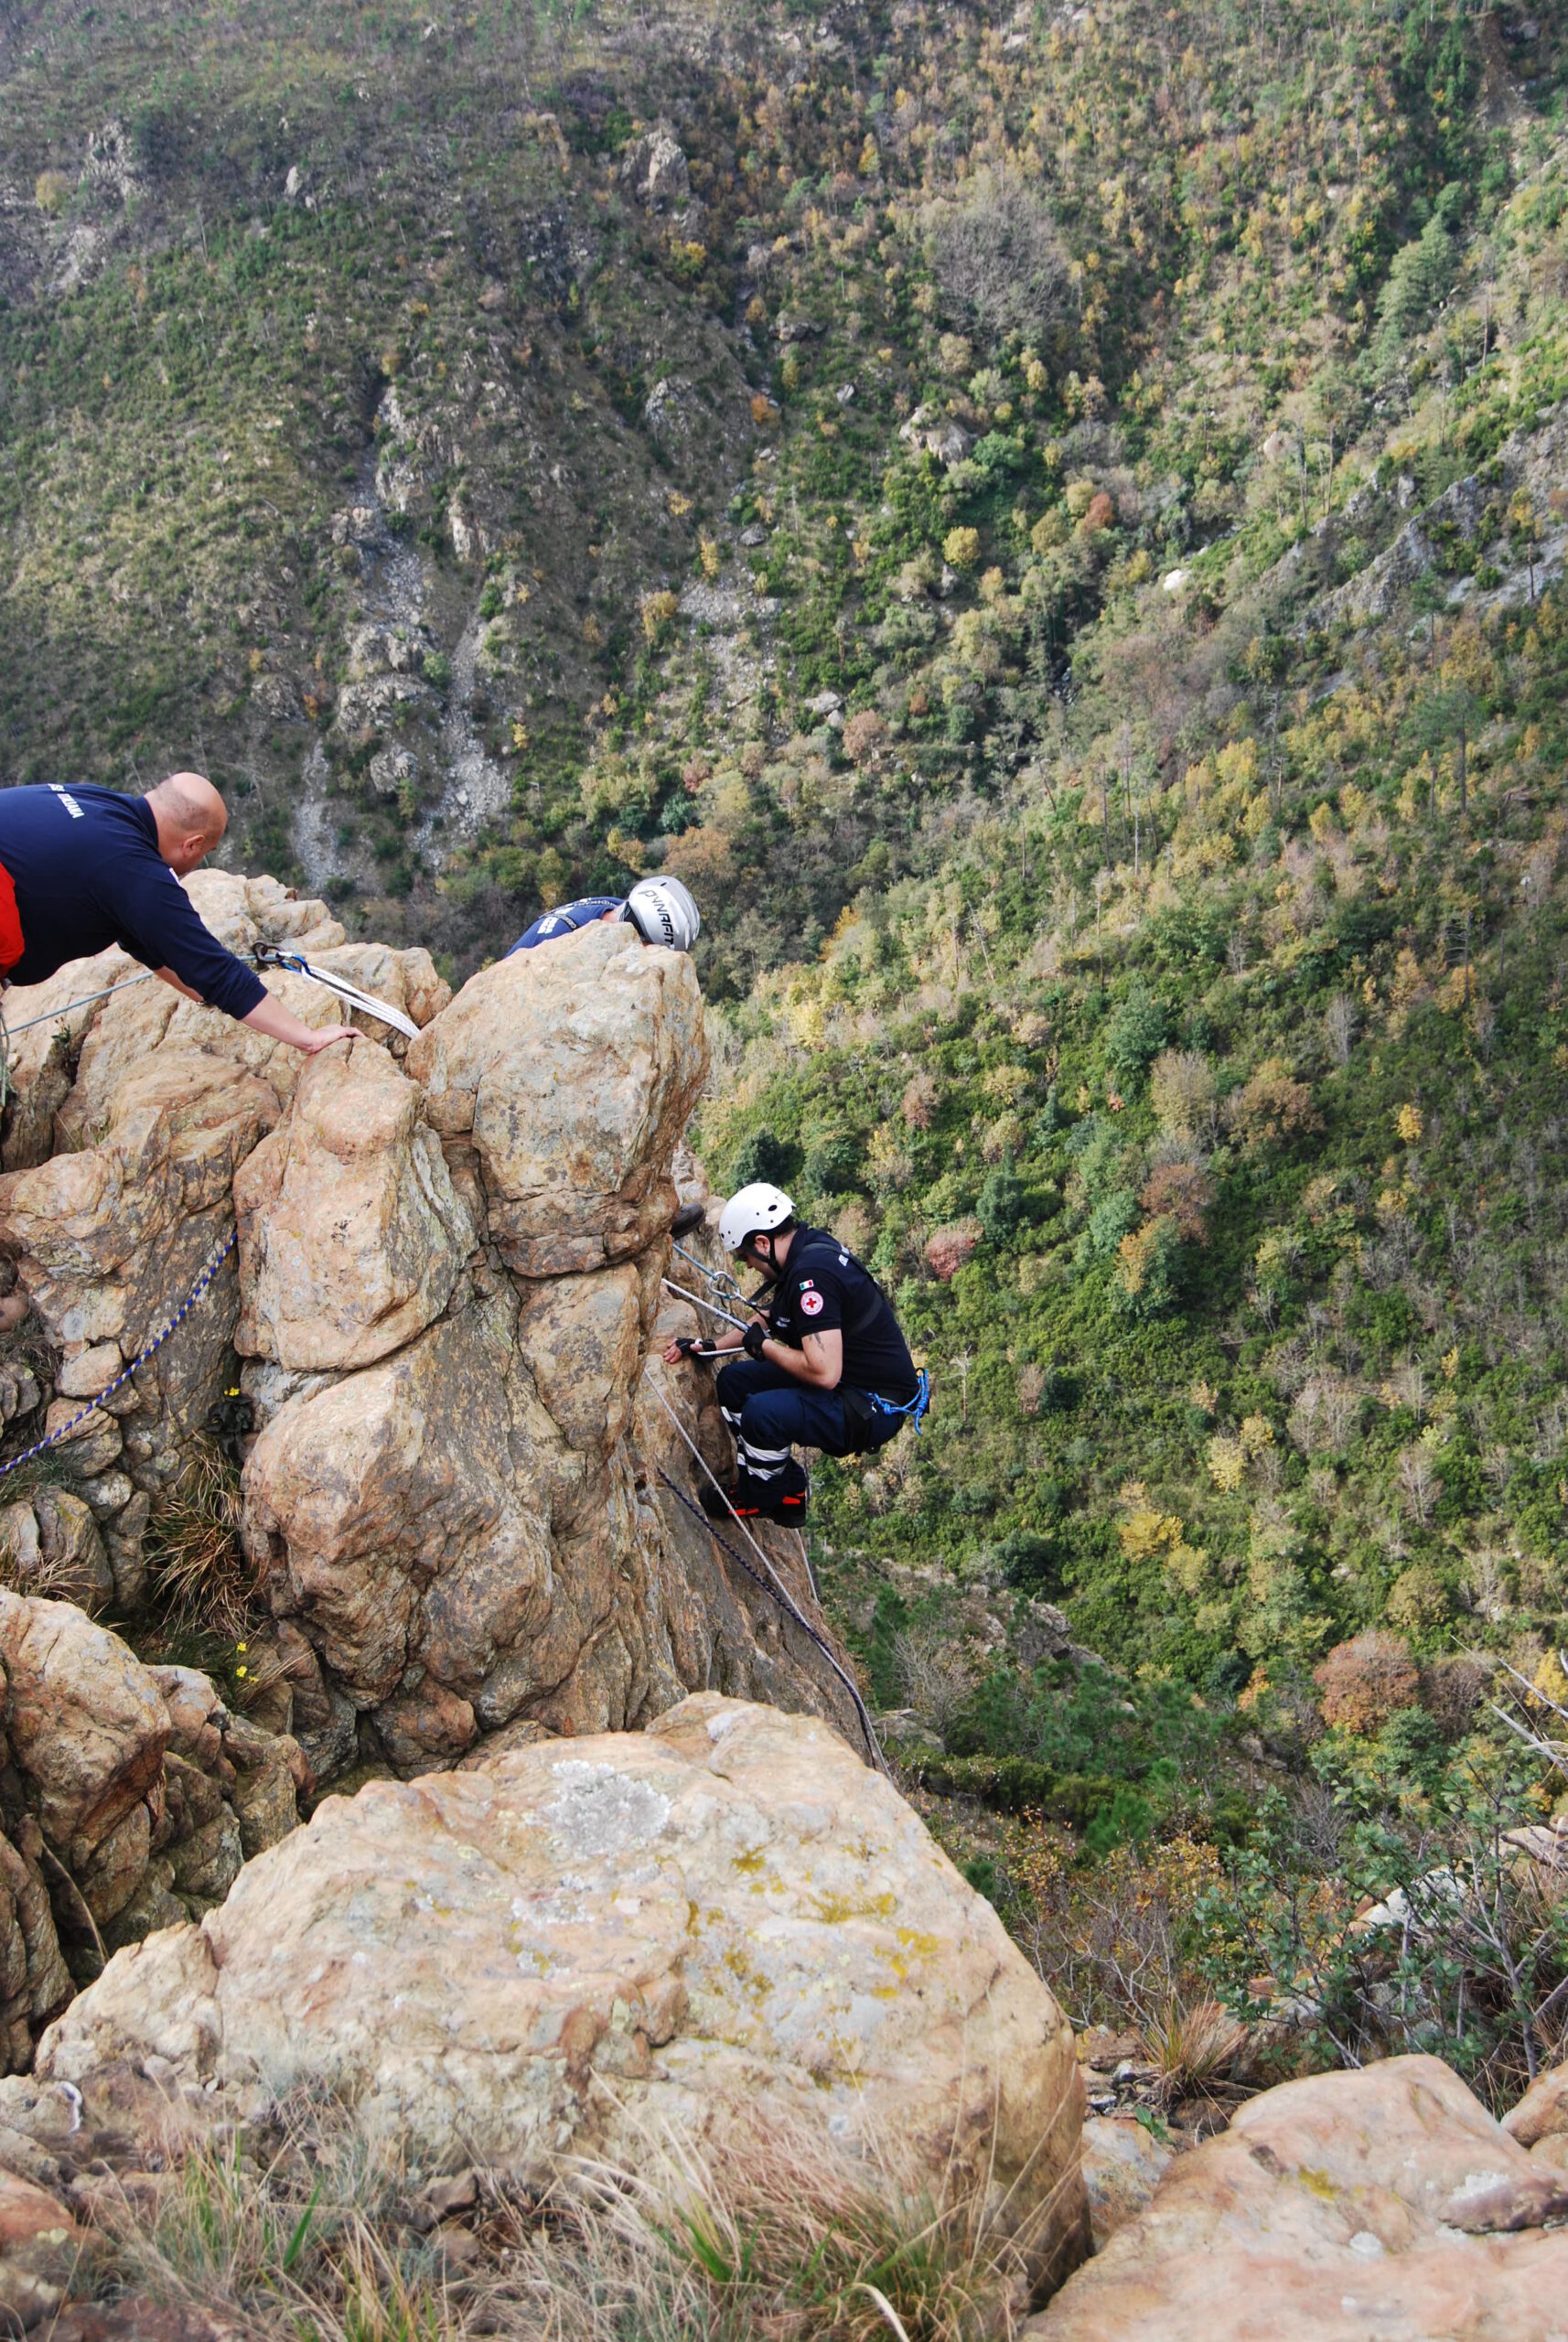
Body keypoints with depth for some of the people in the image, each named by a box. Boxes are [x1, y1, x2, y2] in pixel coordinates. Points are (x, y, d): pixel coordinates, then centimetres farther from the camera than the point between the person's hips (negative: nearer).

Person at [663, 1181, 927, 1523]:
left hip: (875, 1406, -11)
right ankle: (787, 1488, 17)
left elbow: (824, 1373, -32)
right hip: (848, 1381, 11)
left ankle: (758, 1499, 1)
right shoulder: (809, 1246, 3)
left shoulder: (812, 1273, -27)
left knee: (763, 1412, -29)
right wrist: (710, 1348, 18)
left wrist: (764, 1346, -15)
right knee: (733, 1380, 11)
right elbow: (771, 1319, 23)